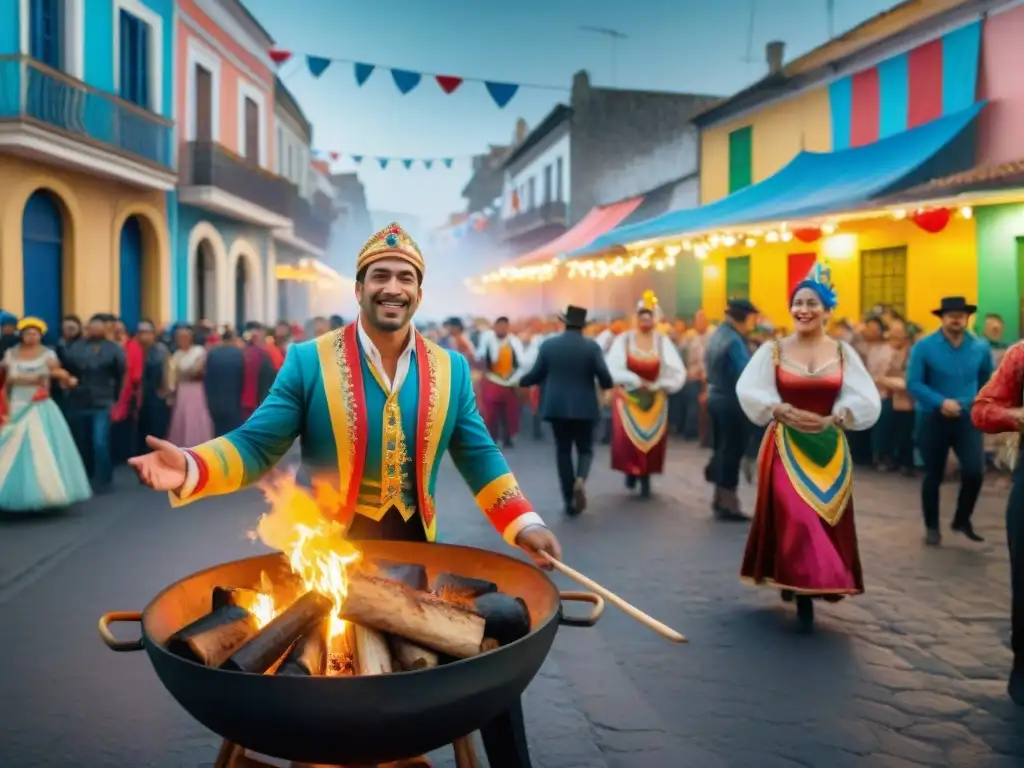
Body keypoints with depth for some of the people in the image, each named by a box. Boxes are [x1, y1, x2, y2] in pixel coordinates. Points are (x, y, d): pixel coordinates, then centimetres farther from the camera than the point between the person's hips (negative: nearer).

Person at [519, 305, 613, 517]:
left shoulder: (548, 344, -2)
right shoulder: (592, 346, -6)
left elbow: (536, 373, 1)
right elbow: (604, 376, -9)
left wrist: (521, 381, 22)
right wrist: (608, 385, 14)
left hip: (556, 406, 1)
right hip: (584, 407, -1)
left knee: (563, 450, 10)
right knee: (585, 449, 11)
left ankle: (569, 500, 9)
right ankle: (580, 480, -20)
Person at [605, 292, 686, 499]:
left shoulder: (663, 341, -4)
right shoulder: (623, 340, -7)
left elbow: (679, 372, -7)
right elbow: (613, 369, -15)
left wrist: (657, 385, -17)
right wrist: (636, 381, -23)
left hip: (655, 398, 1)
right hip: (628, 396, -1)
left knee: (652, 440, 0)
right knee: (627, 438, -7)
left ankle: (646, 479, 15)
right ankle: (631, 472, 20)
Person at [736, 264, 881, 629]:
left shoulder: (843, 352, 1)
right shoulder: (773, 350, -2)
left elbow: (867, 402, -5)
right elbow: (749, 392, -11)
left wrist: (831, 419, -19)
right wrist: (784, 412, -24)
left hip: (829, 447, 2)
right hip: (786, 445, -2)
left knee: (826, 519, 7)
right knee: (793, 519, -8)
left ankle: (816, 585, 25)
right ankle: (800, 588, 7)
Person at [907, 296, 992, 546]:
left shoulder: (980, 348, 1)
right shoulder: (924, 347, -9)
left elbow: (987, 380, 19)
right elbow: (913, 384, -14)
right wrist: (941, 402, -24)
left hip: (967, 418, 2)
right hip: (933, 419, -2)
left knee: (975, 472, -11)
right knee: (933, 475, 8)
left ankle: (962, 519, 13)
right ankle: (932, 527, 24)